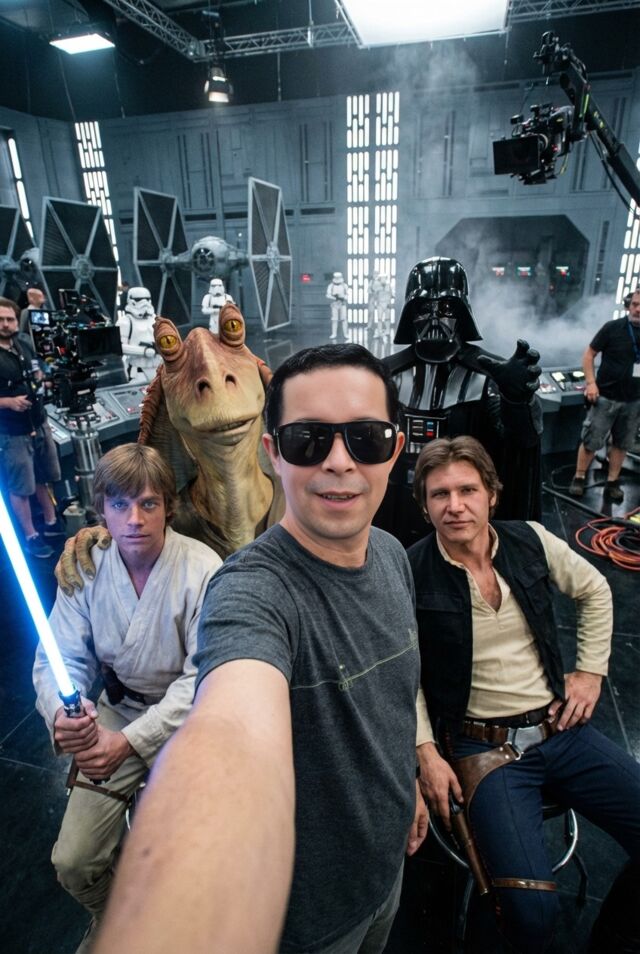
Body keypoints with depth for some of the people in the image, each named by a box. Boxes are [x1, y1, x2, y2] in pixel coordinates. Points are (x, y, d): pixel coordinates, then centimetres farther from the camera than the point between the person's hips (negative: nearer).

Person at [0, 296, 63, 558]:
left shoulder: (24, 343, 3)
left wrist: (40, 377, 0)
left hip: (40, 424, 7)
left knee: (43, 478, 19)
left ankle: (51, 523, 35)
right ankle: (30, 537, 18)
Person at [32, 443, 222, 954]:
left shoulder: (202, 569, -23)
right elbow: (60, 658, -6)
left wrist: (131, 740, -27)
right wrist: (62, 714, -27)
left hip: (184, 716, -3)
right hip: (116, 709, 4)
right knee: (73, 863, 5)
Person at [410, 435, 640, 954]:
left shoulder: (530, 541, -3)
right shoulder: (411, 573, -14)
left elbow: (595, 590, 14)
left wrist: (591, 670, 9)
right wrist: (426, 752, -9)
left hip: (562, 730, 5)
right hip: (483, 748, -4)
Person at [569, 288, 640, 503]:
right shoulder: (612, 328, -8)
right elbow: (589, 354, -3)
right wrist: (591, 382, -13)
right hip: (606, 397, -3)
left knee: (622, 443, 12)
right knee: (591, 441, 1)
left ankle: (612, 483, 24)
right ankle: (578, 478, 16)